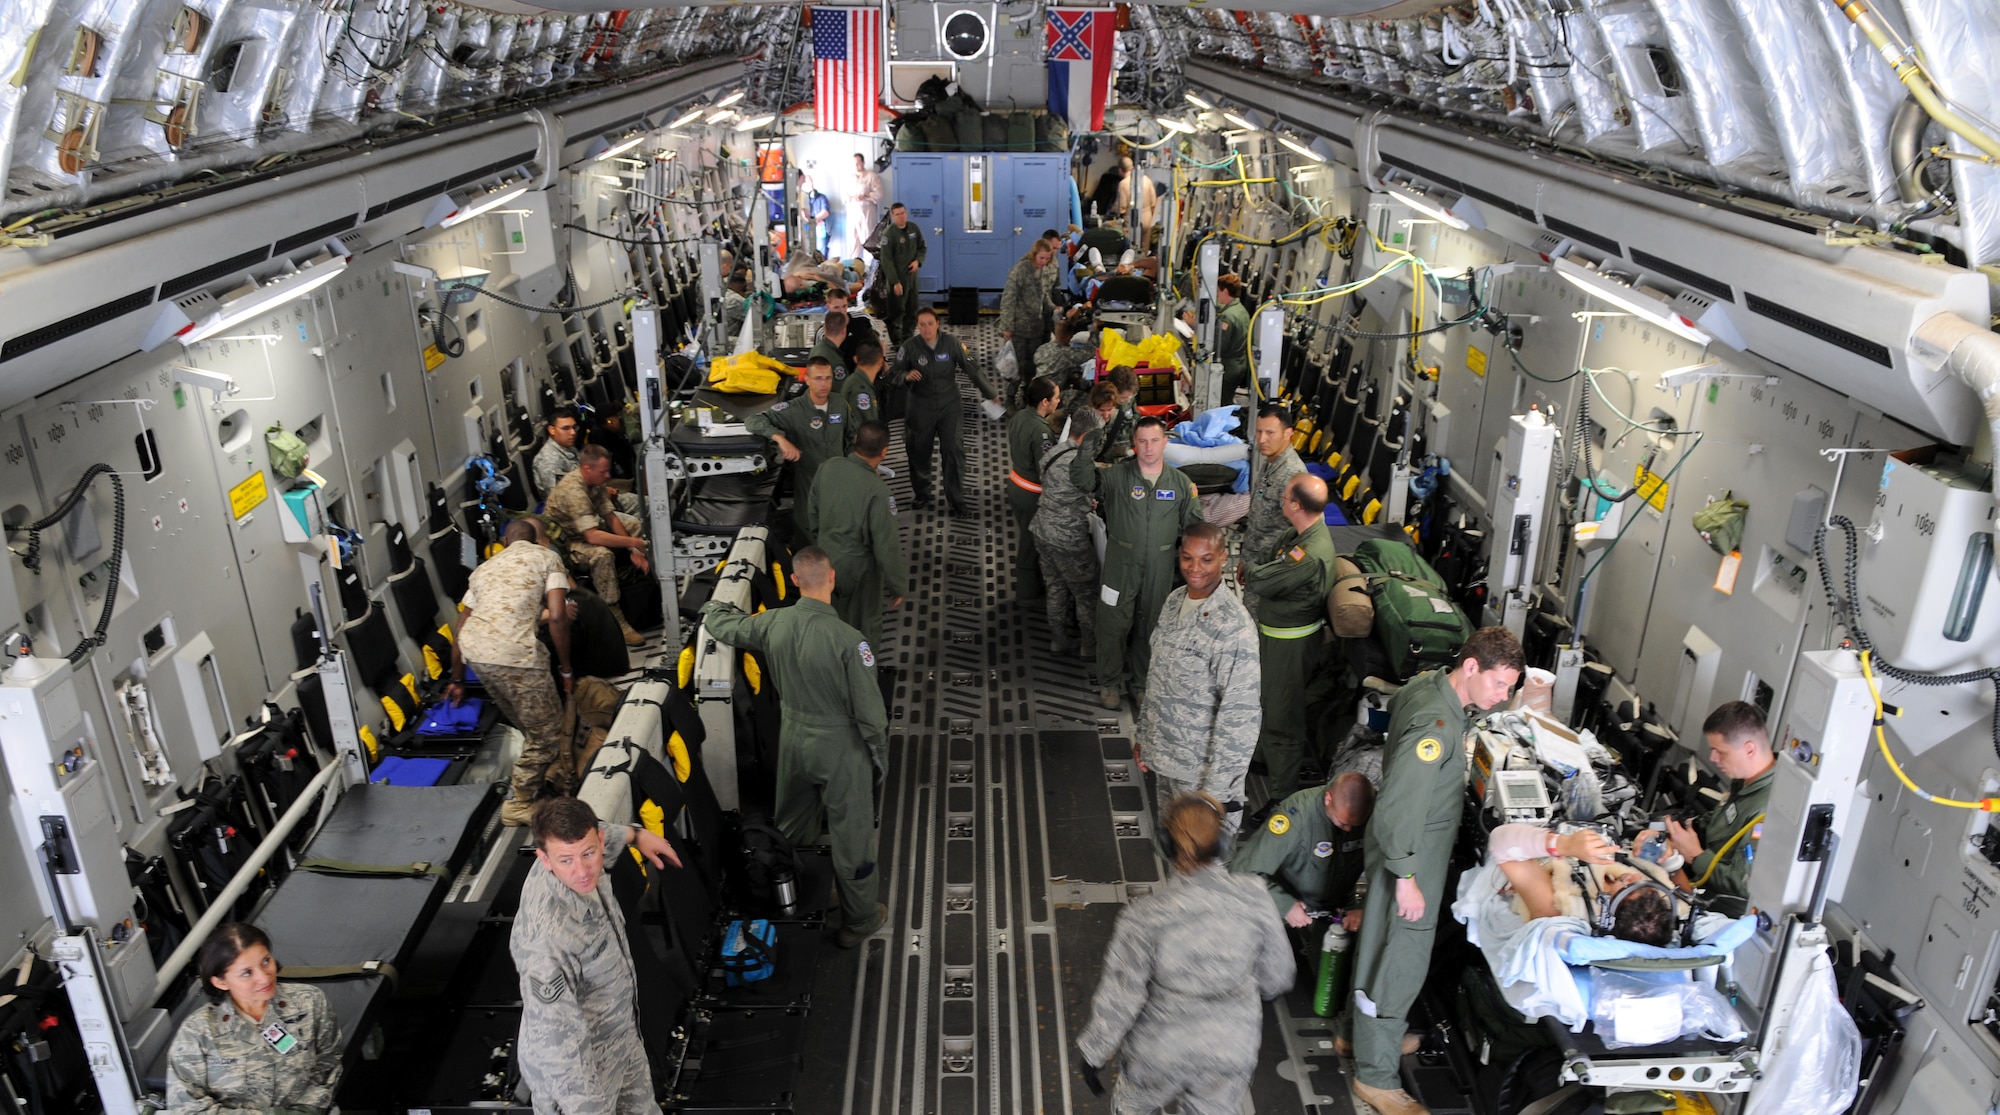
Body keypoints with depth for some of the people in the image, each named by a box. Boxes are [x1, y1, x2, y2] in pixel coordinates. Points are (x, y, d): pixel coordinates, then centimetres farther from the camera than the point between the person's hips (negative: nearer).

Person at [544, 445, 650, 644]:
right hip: (564, 539, -9)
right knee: (603, 554, -36)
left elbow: (610, 517, -2)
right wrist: (633, 543, -32)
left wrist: (634, 552, -10)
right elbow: (593, 537, -40)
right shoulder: (573, 490, -33)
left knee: (634, 524, 9)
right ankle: (615, 618, -31)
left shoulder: (596, 481, -7)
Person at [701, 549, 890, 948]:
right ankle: (858, 922, 31)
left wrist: (714, 609, 33)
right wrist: (879, 750, -3)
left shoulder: (773, 623, -12)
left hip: (793, 741, 5)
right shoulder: (847, 640, -28)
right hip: (840, 747, -5)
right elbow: (869, 708, -21)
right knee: (851, 836, 13)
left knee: (791, 828, 27)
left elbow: (727, 627, 10)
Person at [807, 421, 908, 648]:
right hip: (858, 566, -6)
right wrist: (898, 586, -11)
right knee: (864, 626, 18)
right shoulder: (876, 490, -32)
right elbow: (886, 545, -24)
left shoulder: (829, 467, -13)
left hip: (825, 558, 6)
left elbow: (814, 511, 5)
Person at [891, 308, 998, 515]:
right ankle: (922, 495, 32)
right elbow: (894, 373, 0)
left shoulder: (951, 342, -10)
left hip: (949, 405, 0)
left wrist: (990, 394, 2)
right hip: (921, 408, 1)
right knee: (919, 452, 11)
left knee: (954, 451, -5)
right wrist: (906, 376, -24)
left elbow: (972, 369, -2)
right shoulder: (910, 346, -10)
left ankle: (955, 500, 6)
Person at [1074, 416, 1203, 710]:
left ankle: (1141, 684, 34)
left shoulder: (1180, 483, 1)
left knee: (1149, 628, 15)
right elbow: (1083, 479, -23)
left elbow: (1194, 525, 7)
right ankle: (1109, 683, 27)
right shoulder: (1117, 476, -8)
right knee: (1113, 625, 6)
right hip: (1120, 567, -2)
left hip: (1160, 571, 2)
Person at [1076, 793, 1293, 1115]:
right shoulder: (1253, 900, -20)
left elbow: (1119, 999, -19)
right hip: (1233, 1047, 2)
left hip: (1161, 1052, -2)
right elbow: (1276, 977, -5)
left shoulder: (1144, 917, -28)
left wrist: (1095, 1052, -2)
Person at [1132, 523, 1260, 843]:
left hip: (1203, 766, -7)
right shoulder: (1173, 601, 0)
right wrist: (1143, 733, 15)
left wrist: (1216, 788, -19)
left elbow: (1238, 715, -21)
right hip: (1164, 755, 7)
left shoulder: (1234, 628, -23)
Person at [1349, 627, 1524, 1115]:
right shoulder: (1436, 726, -32)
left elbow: (1395, 704, 20)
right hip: (1409, 857, -10)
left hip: (1411, 848, 10)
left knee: (1384, 951, 24)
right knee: (1398, 964, 5)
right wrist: (1406, 879, -24)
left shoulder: (1428, 682, -4)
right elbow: (1397, 810, -31)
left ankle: (1373, 1037, 43)